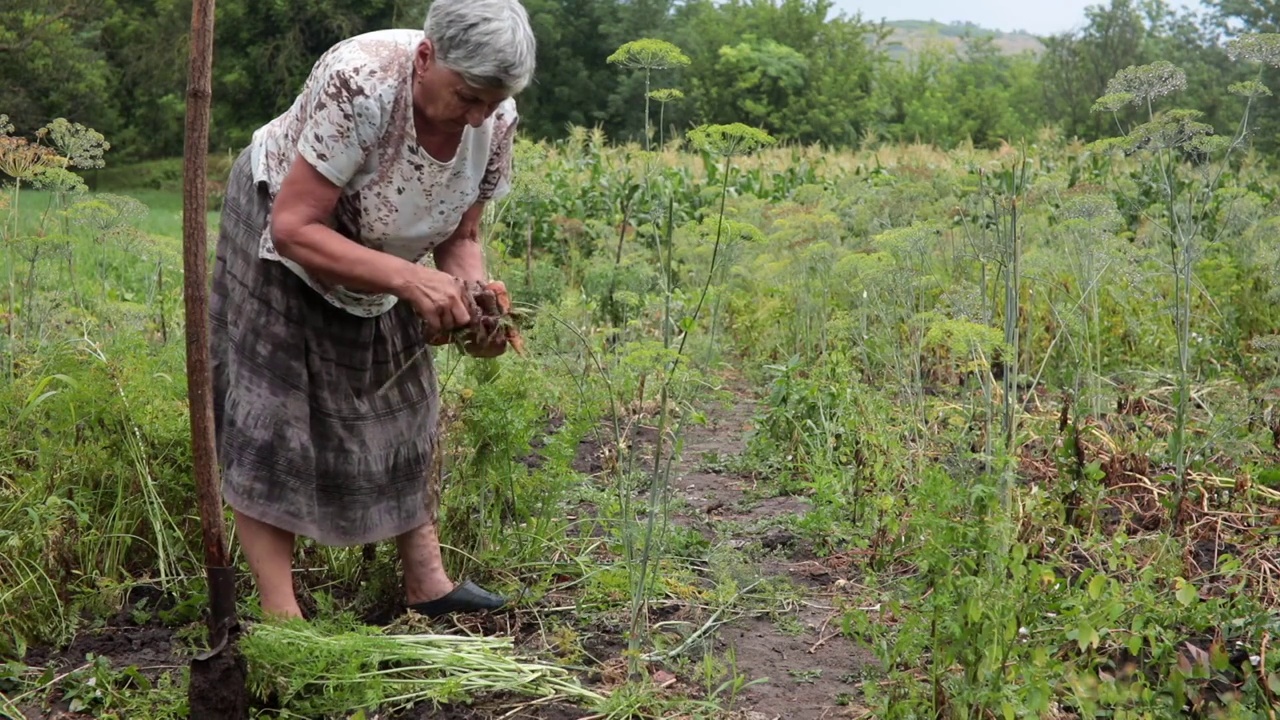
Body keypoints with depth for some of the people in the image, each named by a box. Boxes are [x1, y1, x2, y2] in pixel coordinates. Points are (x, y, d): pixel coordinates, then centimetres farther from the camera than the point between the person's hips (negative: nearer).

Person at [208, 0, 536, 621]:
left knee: (404, 406, 6)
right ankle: (280, 614, -3)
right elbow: (294, 228, -34)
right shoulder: (360, 82, -38)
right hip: (283, 228, -5)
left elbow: (460, 237, -8)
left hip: (379, 257, 6)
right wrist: (410, 278, -44)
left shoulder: (495, 119, -20)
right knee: (270, 413, -8)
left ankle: (426, 580, 16)